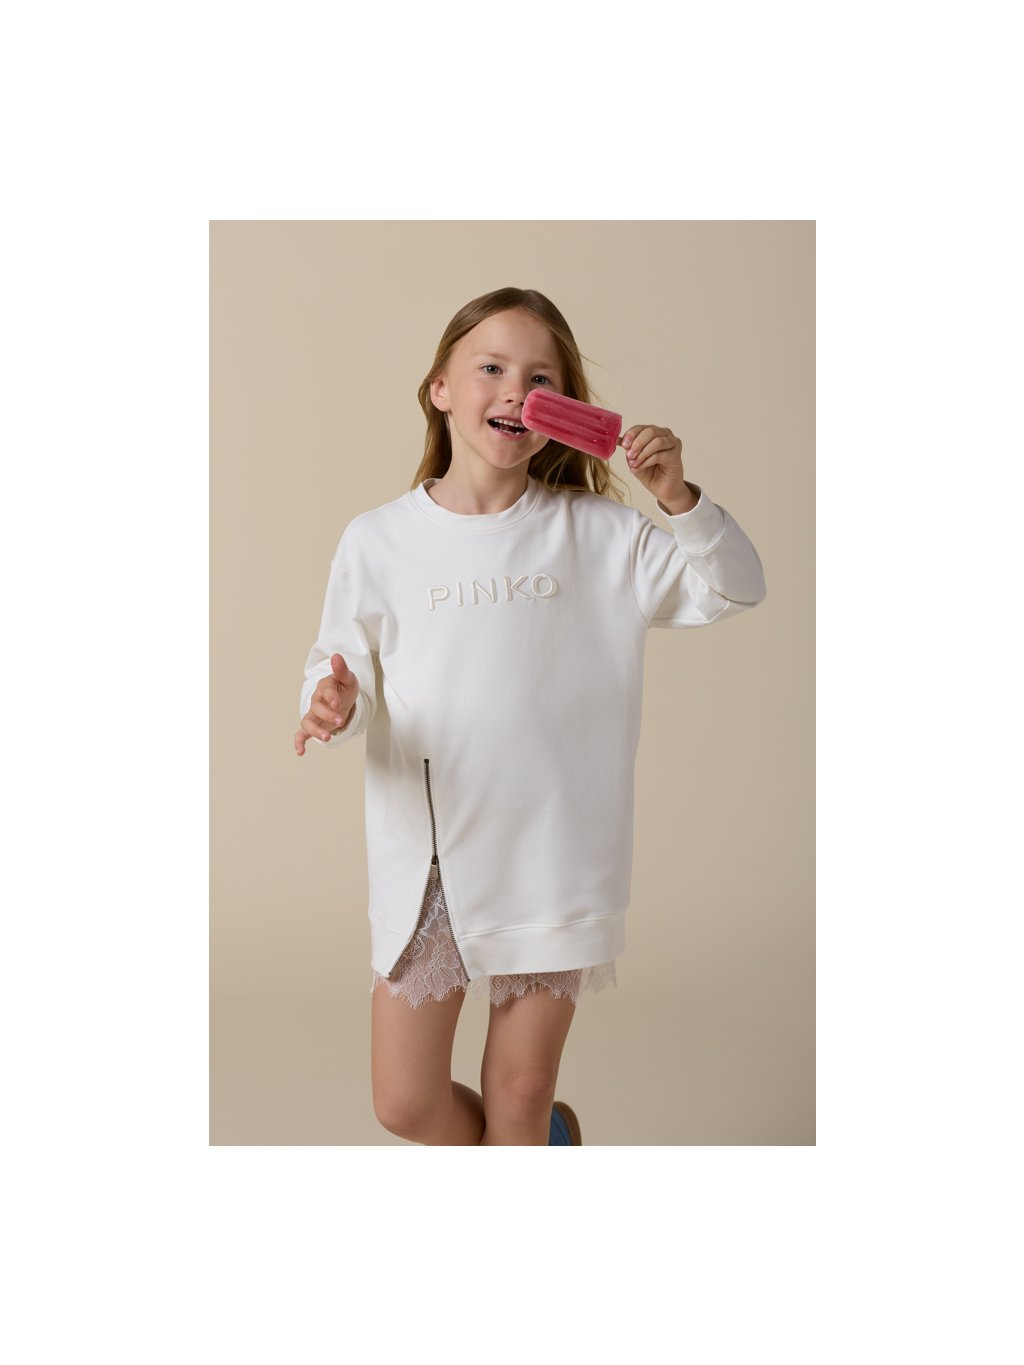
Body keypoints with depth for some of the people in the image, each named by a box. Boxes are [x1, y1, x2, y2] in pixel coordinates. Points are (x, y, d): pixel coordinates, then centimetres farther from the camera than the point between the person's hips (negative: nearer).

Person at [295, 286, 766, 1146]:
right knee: (406, 1102, 7)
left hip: (551, 856, -1)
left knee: (519, 1095, 10)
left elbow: (735, 591, 1)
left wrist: (680, 498, -15)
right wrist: (333, 706, -23)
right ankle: (547, 1141, 37)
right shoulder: (380, 540, -1)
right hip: (427, 858, 1)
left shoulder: (598, 533, -1)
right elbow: (340, 668, 0)